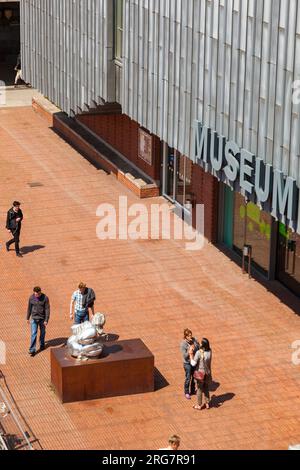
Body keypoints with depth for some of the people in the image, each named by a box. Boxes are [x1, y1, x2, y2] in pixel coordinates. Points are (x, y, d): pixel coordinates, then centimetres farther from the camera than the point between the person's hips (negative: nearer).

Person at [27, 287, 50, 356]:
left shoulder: (45, 298, -14)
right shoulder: (31, 298, -7)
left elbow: (47, 309, -13)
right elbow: (29, 308, 5)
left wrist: (46, 320, -17)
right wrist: (28, 318, 12)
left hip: (42, 318, -1)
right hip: (34, 318, 1)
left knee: (42, 332, 17)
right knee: (33, 334, -6)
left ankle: (42, 345, 40)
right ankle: (32, 350, -6)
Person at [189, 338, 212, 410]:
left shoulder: (199, 353, -27)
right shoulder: (210, 352, -10)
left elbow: (193, 364, -23)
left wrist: (191, 354, -17)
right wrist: (194, 352, 1)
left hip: (200, 373, -5)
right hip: (208, 373, 5)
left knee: (199, 389, 13)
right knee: (206, 389, 22)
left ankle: (199, 405, 27)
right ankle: (207, 404, 33)